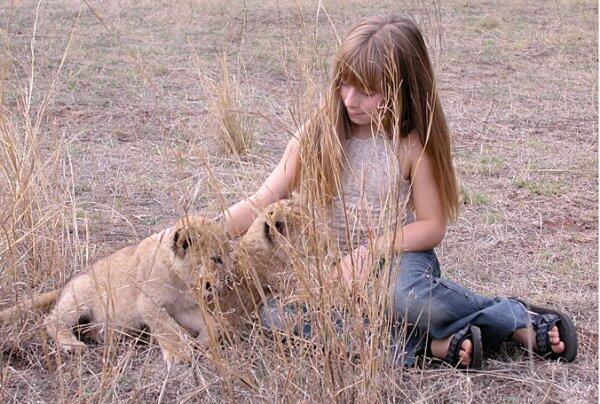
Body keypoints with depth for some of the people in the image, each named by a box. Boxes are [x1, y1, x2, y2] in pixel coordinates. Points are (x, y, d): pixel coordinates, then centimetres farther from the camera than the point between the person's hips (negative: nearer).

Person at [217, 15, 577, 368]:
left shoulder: (412, 146, -7)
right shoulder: (318, 135, 0)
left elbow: (433, 226, -3)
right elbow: (262, 204, -1)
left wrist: (374, 248, -18)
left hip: (398, 255, -3)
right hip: (337, 269, 3)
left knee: (407, 294, -40)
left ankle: (518, 319, -14)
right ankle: (434, 344, -31)